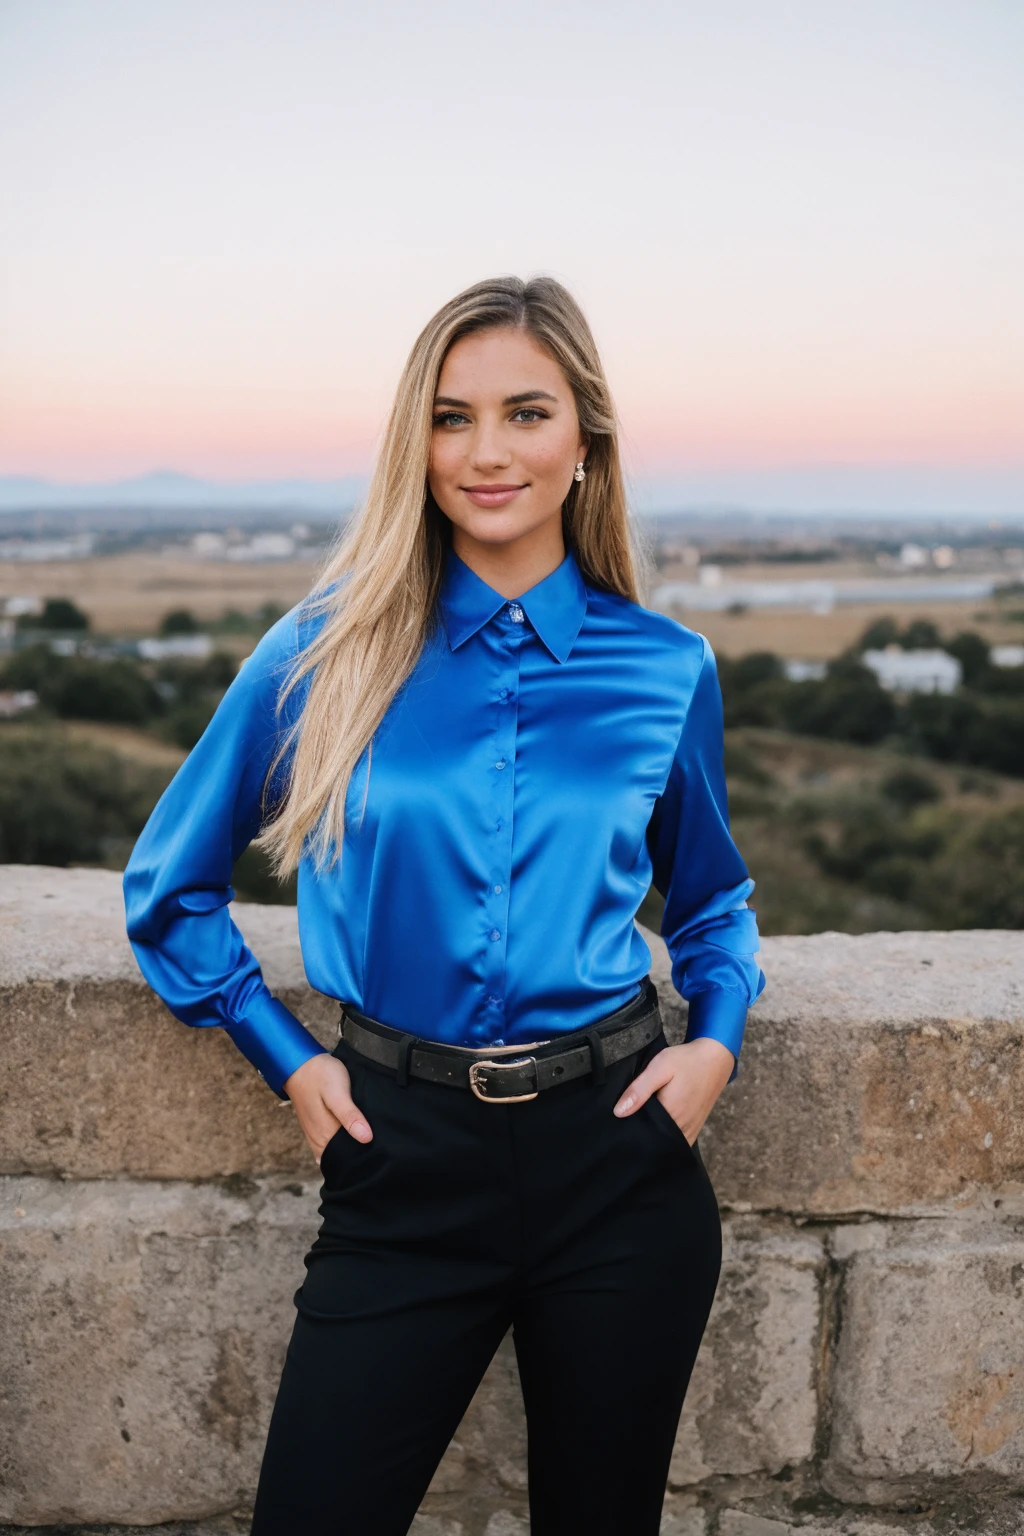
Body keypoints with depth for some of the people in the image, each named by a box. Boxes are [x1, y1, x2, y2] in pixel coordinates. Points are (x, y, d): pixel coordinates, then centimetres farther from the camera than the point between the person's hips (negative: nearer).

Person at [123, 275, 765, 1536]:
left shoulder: (668, 669, 0)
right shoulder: (326, 651, -3)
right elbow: (168, 885, 8)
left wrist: (717, 1036, 0)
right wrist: (288, 1057, 1)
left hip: (616, 1151, 1)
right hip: (406, 1161, -1)